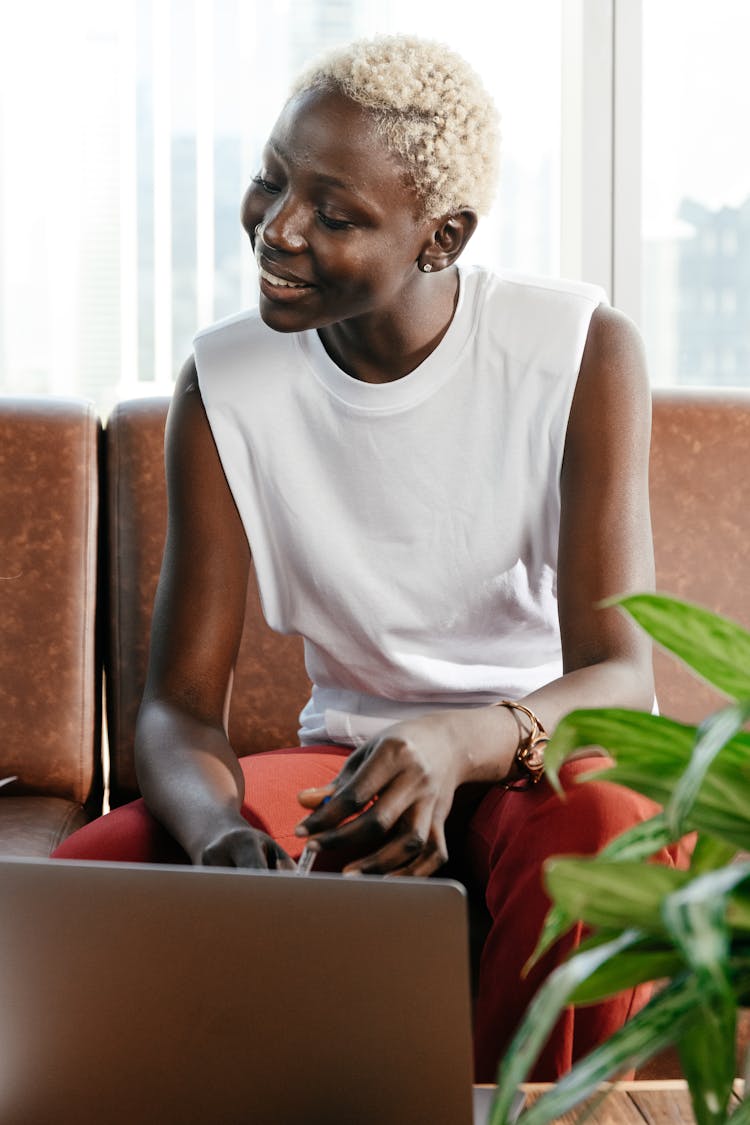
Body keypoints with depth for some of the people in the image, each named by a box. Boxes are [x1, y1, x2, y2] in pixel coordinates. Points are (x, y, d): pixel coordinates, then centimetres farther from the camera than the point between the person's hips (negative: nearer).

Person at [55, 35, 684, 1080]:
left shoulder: (584, 351, -15)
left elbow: (620, 675, -20)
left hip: (546, 750, -2)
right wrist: (225, 838, -33)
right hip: (350, 751, 2)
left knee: (603, 827, -38)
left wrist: (462, 744, -43)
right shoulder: (222, 385, -7)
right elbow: (178, 706, -9)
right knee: (92, 866, -24)